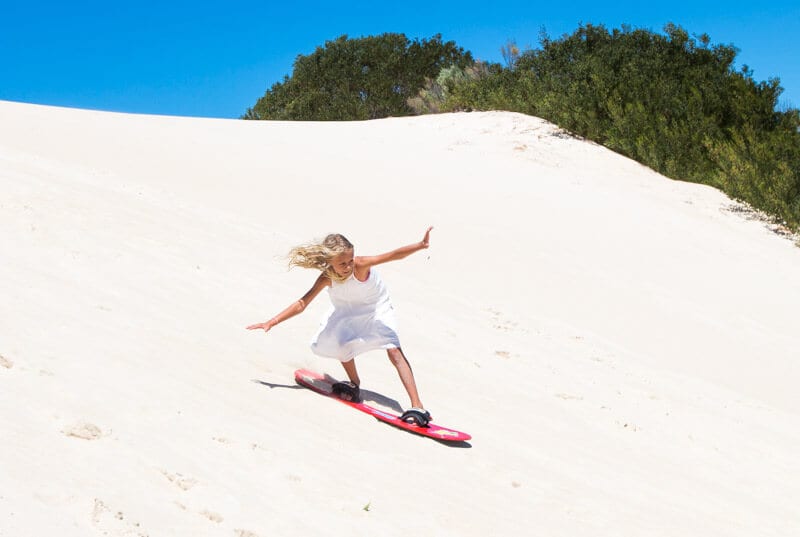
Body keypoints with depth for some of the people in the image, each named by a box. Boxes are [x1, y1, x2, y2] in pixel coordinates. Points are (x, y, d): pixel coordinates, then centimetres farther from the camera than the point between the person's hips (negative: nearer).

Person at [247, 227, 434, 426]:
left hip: (377, 309, -4)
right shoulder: (327, 278, -25)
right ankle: (354, 385, 20)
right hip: (346, 311, 5)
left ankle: (417, 407, -26)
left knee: (394, 349, -20)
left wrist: (420, 245, -63)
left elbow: (391, 255, -49)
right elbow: (302, 303, -18)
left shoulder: (360, 265, -36)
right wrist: (272, 322, -21)